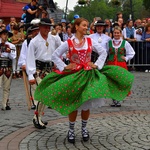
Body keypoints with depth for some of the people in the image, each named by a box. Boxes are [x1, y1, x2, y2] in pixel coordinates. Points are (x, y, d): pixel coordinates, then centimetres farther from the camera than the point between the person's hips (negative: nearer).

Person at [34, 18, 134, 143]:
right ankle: (71, 129, 18)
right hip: (73, 75, -2)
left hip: (88, 74, 2)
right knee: (73, 104, 2)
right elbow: (55, 55, 2)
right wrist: (64, 67, -5)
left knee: (87, 103, 7)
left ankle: (84, 128, 25)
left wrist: (97, 65, 0)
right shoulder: (68, 43, -4)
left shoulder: (90, 41, 2)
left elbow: (103, 52, 9)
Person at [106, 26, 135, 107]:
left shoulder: (125, 43, 5)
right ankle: (114, 100, 11)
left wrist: (126, 58, 2)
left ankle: (118, 100, 9)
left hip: (121, 65, -1)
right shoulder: (109, 42, 8)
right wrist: (106, 60, 2)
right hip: (110, 65, 1)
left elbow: (132, 53, 13)